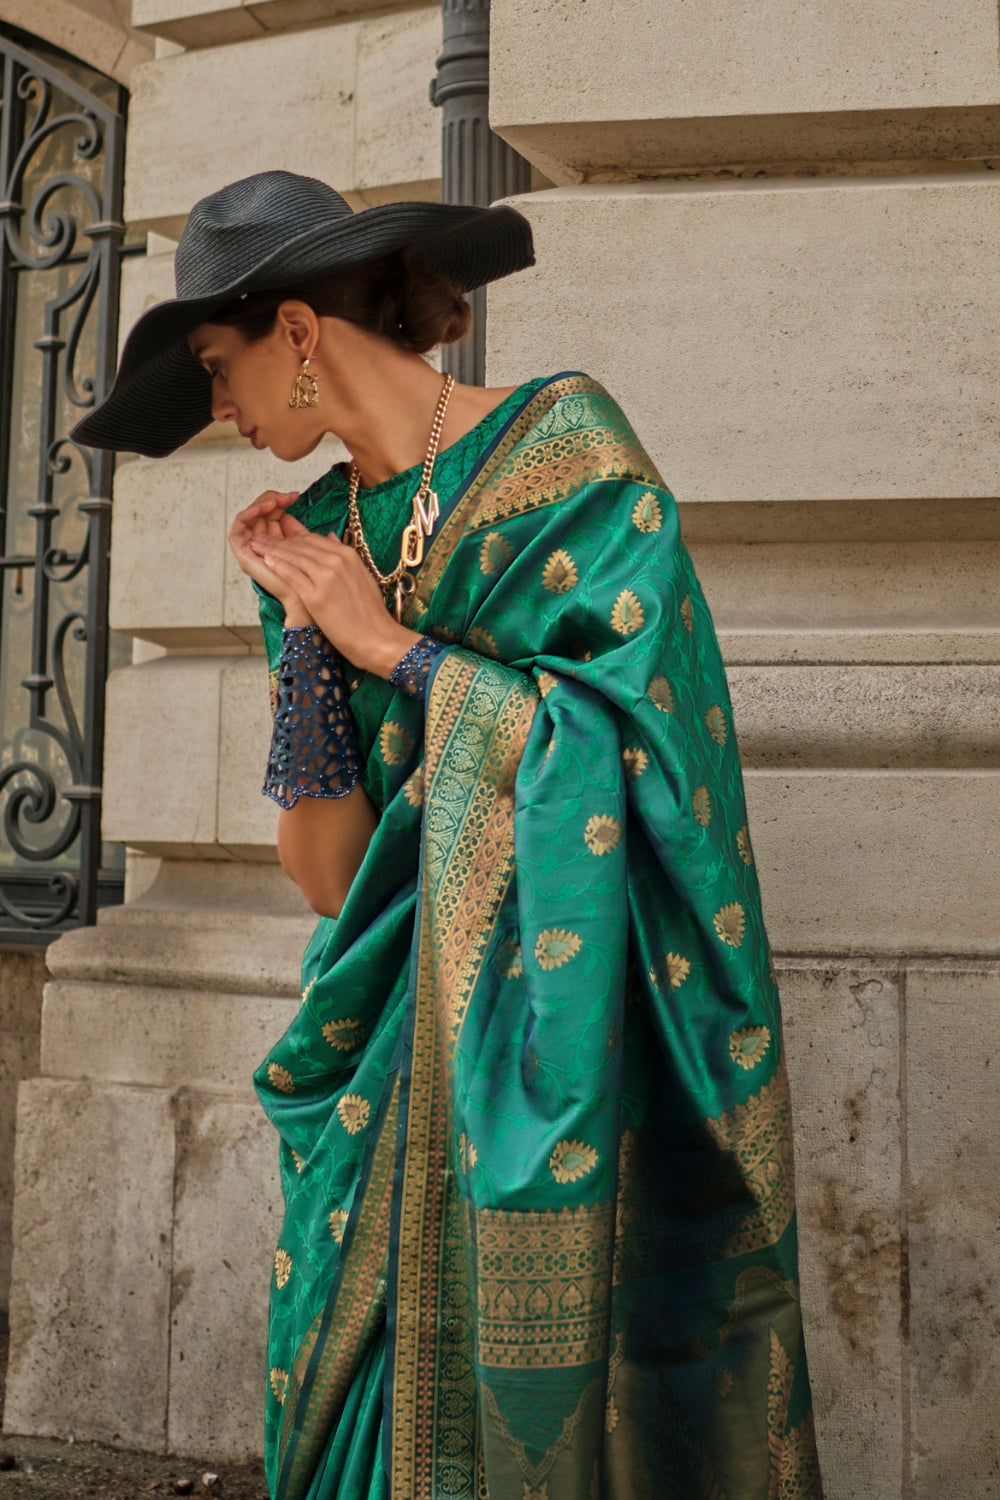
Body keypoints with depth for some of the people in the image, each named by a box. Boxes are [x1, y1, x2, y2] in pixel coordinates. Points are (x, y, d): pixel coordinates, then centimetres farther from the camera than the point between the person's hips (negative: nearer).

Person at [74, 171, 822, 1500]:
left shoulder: (565, 446, -6)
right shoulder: (317, 533, 8)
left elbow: (642, 742, -16)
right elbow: (327, 873, 2)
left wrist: (390, 646, -10)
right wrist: (305, 627, -7)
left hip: (567, 1024, -5)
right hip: (403, 1035, 5)